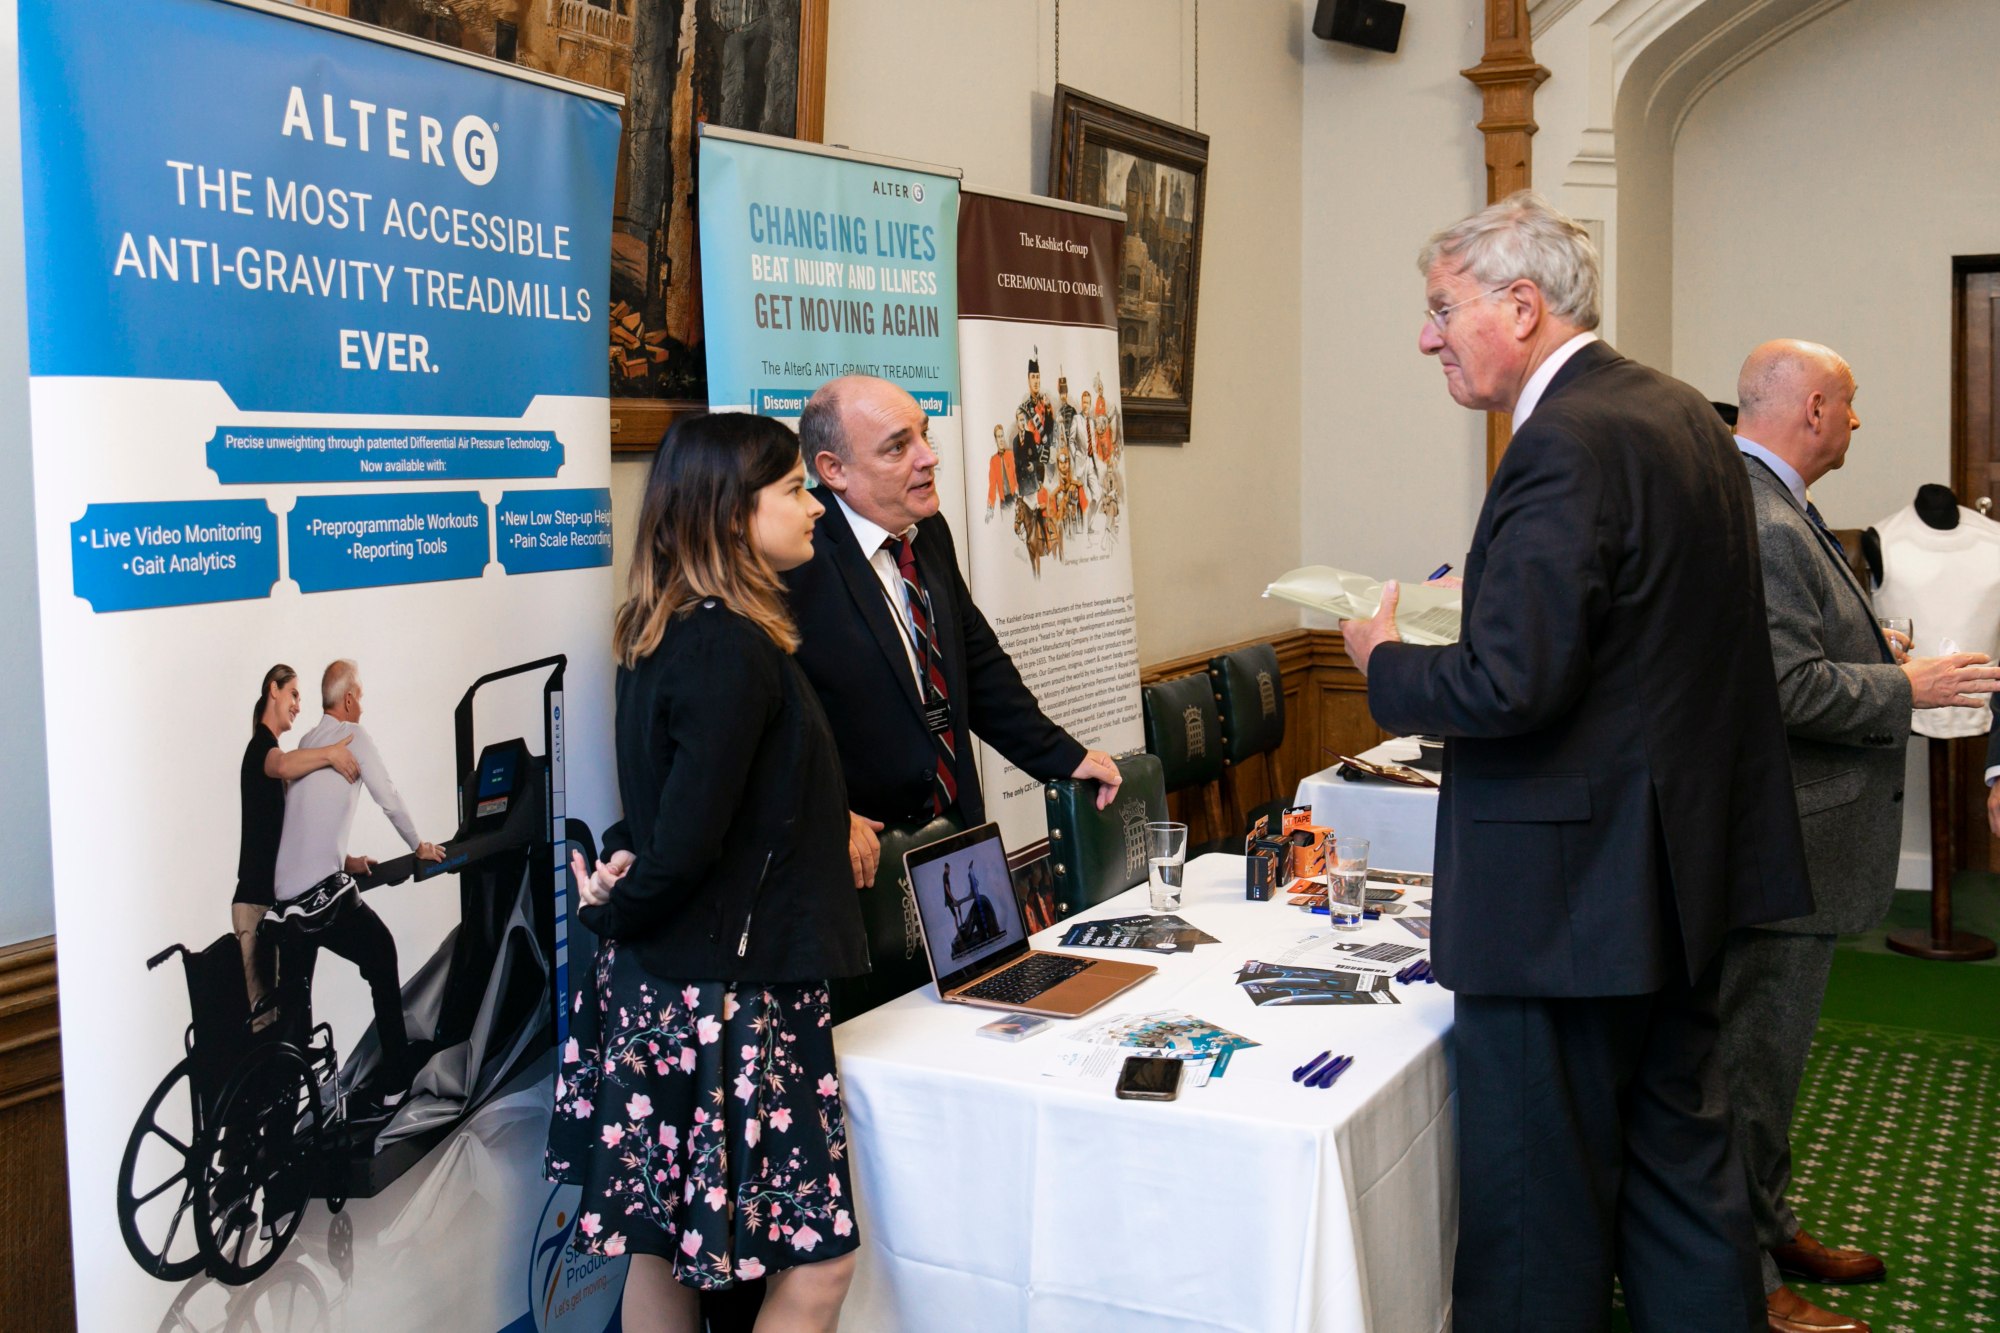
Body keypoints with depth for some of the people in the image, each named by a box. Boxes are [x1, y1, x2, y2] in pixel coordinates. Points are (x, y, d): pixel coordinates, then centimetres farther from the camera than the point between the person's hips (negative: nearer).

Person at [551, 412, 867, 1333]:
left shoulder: (660, 631, 9)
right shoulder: (736, 647, -20)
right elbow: (688, 844, -22)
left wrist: (621, 865, 2)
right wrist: (611, 914, -4)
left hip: (656, 987, 9)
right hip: (732, 1000, -9)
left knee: (665, 1248, 17)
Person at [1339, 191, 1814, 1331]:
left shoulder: (1568, 445, -21)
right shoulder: (1685, 413, 9)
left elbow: (1509, 688, -26)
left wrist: (1386, 660, -9)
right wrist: (1487, 591, 15)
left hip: (1570, 890, -10)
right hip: (1686, 868, 10)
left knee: (1540, 1202, 4)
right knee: (1679, 1145, 21)